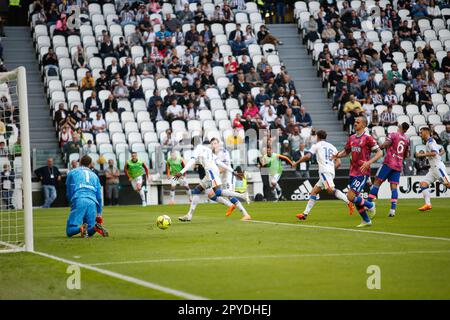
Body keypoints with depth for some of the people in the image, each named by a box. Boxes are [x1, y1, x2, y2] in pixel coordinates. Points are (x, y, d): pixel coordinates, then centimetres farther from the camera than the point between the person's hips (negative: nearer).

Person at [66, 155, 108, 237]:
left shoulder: (72, 173, 21)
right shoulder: (94, 175, 27)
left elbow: (69, 192, 22)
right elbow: (99, 196, 25)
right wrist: (99, 214, 29)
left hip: (78, 201, -3)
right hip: (92, 202, 3)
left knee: (70, 231, -6)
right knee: (89, 231, 11)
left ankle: (81, 227, -37)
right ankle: (95, 226, -21)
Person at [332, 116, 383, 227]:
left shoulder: (368, 138, -10)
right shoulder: (352, 138, 11)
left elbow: (379, 153, -11)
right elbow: (346, 151, 23)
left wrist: (368, 162, -25)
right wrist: (337, 155, 2)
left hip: (362, 172, -7)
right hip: (353, 172, 7)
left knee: (351, 197, -14)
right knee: (356, 198, 10)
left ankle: (370, 205, 9)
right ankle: (366, 220, 25)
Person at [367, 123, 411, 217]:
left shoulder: (393, 135, -3)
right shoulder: (407, 139, 13)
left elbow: (384, 145, -16)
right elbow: (406, 155, 20)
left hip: (389, 163, -5)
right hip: (399, 165, 5)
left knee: (377, 181, -1)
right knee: (394, 186, 1)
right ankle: (393, 209, -9)